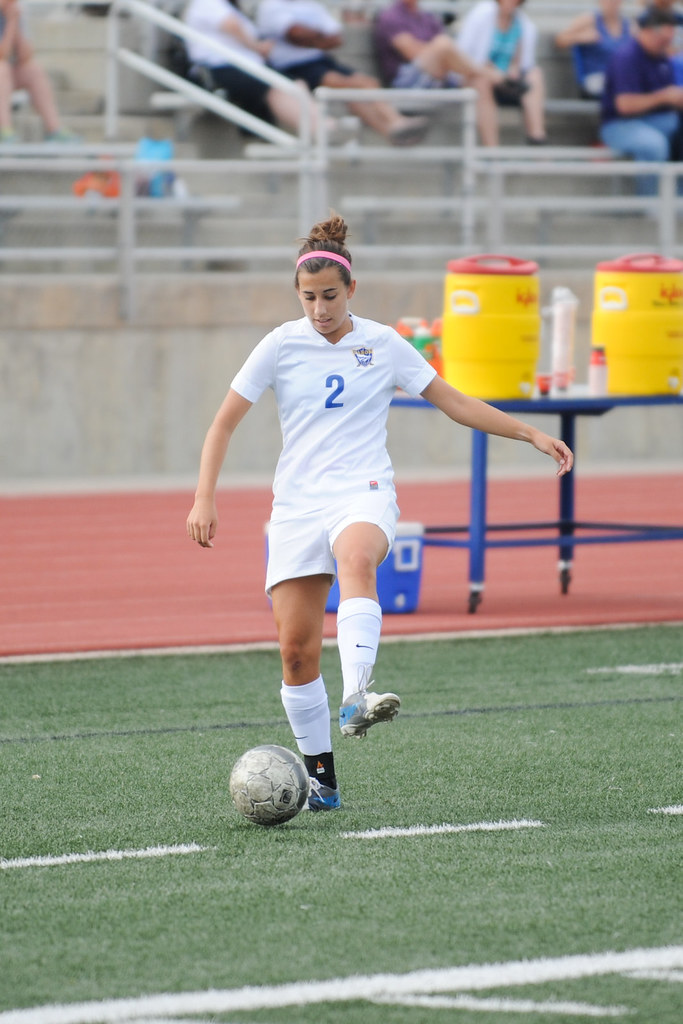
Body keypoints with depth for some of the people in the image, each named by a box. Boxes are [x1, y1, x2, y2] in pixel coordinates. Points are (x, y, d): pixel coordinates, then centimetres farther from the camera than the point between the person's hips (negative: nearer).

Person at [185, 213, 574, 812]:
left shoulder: (383, 345, 5)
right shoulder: (282, 346, 4)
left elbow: (456, 404, 12)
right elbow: (225, 423, 8)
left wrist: (532, 435, 7)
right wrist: (205, 500, -2)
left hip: (363, 494, -2)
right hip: (297, 505, 2)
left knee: (356, 560, -38)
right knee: (296, 647, -7)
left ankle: (356, 699, -56)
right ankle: (321, 779, 8)